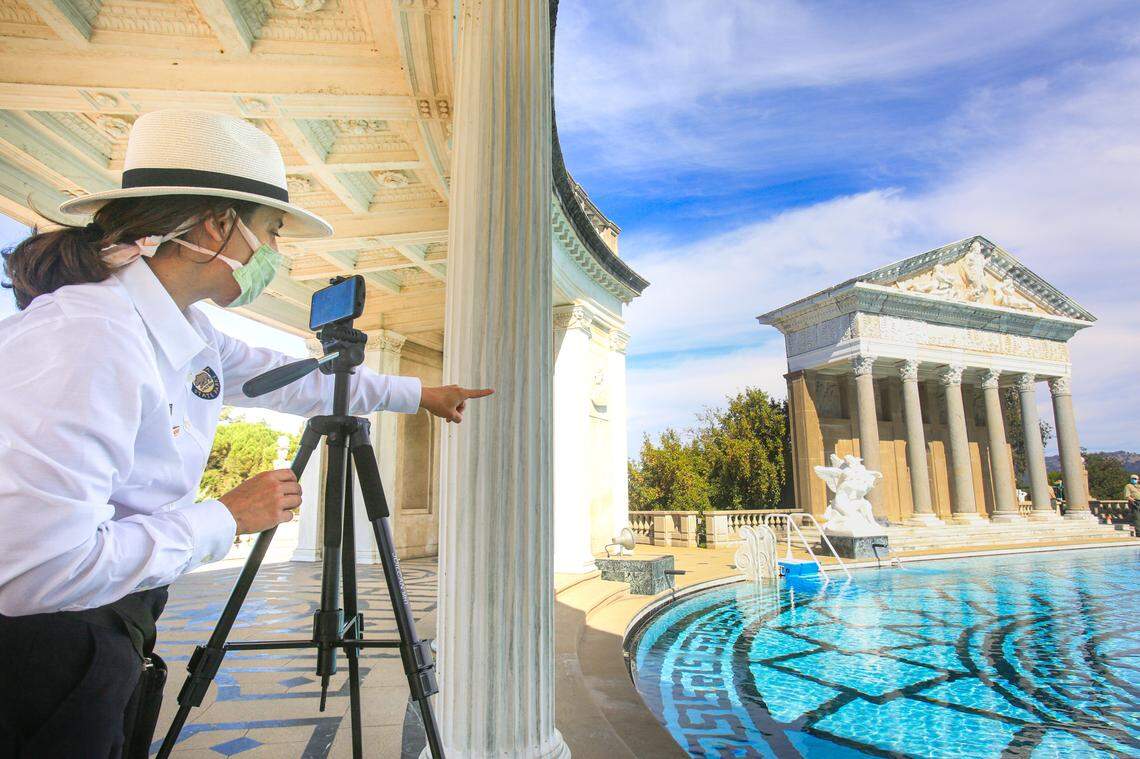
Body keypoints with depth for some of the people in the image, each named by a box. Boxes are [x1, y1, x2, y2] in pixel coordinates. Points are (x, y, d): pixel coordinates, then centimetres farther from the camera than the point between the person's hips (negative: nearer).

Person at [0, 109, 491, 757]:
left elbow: (294, 380, 13)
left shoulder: (187, 332, 1)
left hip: (110, 625, 8)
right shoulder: (89, 336, -28)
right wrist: (229, 519, -19)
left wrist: (419, 394, 20)